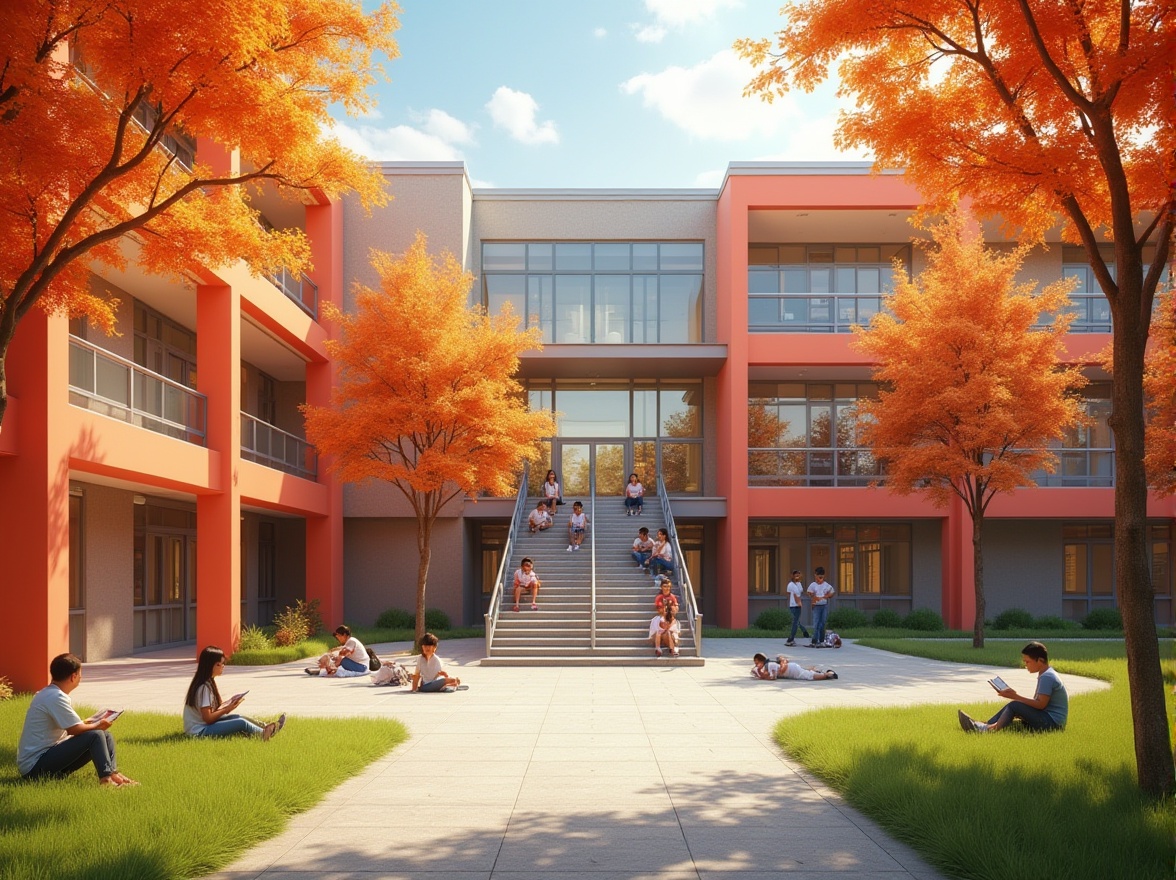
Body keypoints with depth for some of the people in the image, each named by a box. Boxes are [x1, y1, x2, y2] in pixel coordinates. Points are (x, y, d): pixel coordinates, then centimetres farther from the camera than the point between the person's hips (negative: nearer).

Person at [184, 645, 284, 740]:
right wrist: (227, 709, -12)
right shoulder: (204, 687, -21)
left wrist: (228, 704, 1)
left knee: (236, 717, 8)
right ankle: (264, 734, 4)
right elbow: (208, 718, -20)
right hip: (199, 731, -10)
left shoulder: (208, 682, 9)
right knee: (241, 723, -14)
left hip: (203, 724, 10)